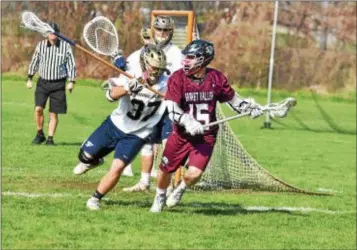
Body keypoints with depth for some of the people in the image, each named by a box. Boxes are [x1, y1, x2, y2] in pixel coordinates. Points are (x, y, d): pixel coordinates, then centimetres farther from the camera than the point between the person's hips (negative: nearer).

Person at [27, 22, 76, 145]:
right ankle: (40, 134, 5)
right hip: (43, 82, 1)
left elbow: (71, 64, 3)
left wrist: (71, 81, -3)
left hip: (58, 84, -1)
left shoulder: (66, 46, -3)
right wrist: (29, 78, 11)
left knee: (53, 113, 1)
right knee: (38, 108, -14)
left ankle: (50, 138, 12)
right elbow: (34, 62, 13)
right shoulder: (41, 45, 2)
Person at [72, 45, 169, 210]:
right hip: (115, 125, 1)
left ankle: (96, 199, 5)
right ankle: (93, 161, 45)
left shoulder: (166, 83, -16)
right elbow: (111, 95, -36)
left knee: (117, 168, -16)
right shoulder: (131, 77, -20)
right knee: (86, 155, 7)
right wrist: (127, 89, -56)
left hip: (136, 136, -1)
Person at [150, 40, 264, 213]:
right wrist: (187, 122, -37)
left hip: (206, 136, 0)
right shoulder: (177, 78, -10)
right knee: (165, 169, 5)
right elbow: (172, 109, -20)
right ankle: (160, 197, 38)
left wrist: (250, 107, -7)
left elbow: (233, 99, 10)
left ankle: (181, 189, 22)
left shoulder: (216, 79, -5)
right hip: (181, 134, 0)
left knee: (194, 173, -15)